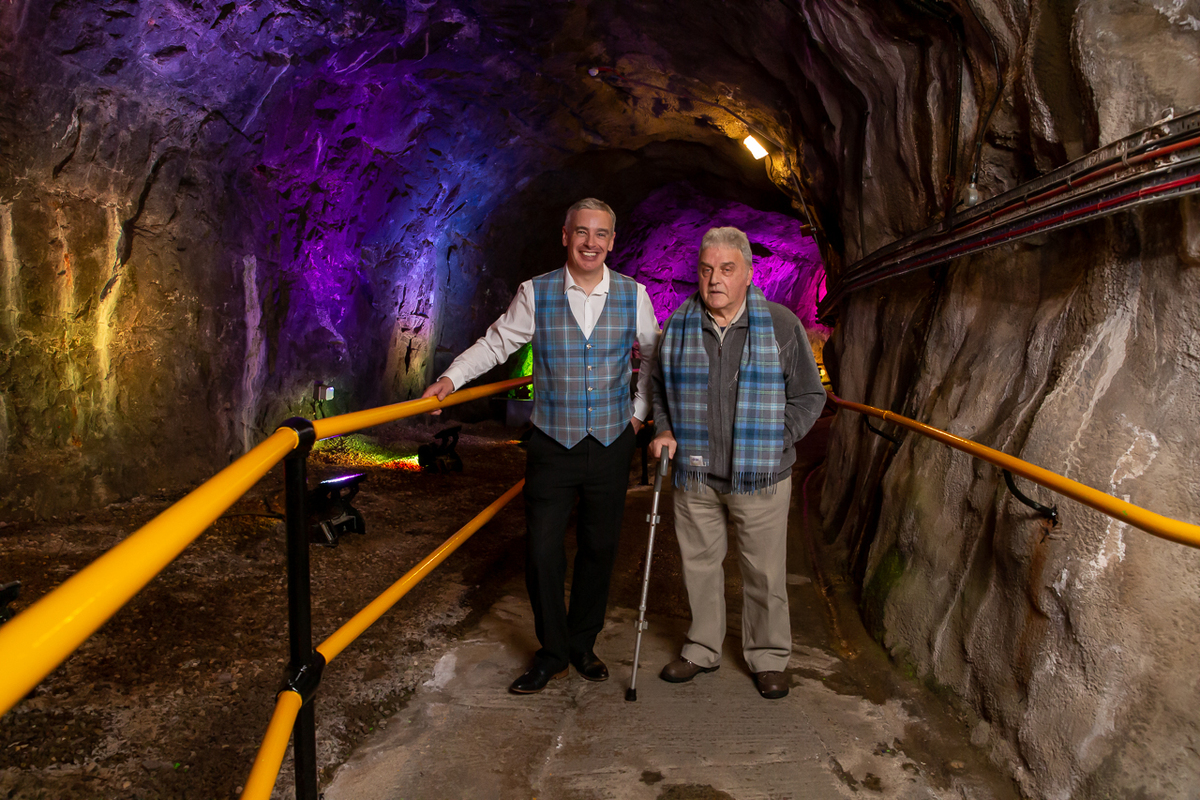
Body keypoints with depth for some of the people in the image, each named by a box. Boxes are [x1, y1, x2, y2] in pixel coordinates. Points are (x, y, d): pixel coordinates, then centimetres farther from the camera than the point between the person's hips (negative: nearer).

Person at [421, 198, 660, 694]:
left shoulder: (632, 295, 1)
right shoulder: (535, 294, -3)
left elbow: (653, 356, 15)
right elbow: (495, 343, 5)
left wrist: (640, 411, 11)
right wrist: (450, 379, -6)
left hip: (612, 444, 2)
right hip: (552, 444, -1)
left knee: (599, 549, 11)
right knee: (542, 551, -1)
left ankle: (582, 644, 31)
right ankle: (552, 653, 19)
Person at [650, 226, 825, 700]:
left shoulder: (782, 326, -3)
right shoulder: (678, 325, 4)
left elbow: (809, 396, 3)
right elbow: (660, 387, 19)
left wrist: (775, 444, -6)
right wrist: (665, 430, 4)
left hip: (760, 478, -2)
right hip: (695, 475, 2)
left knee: (765, 572, 6)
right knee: (699, 564, 12)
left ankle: (768, 658, 26)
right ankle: (703, 649, 31)